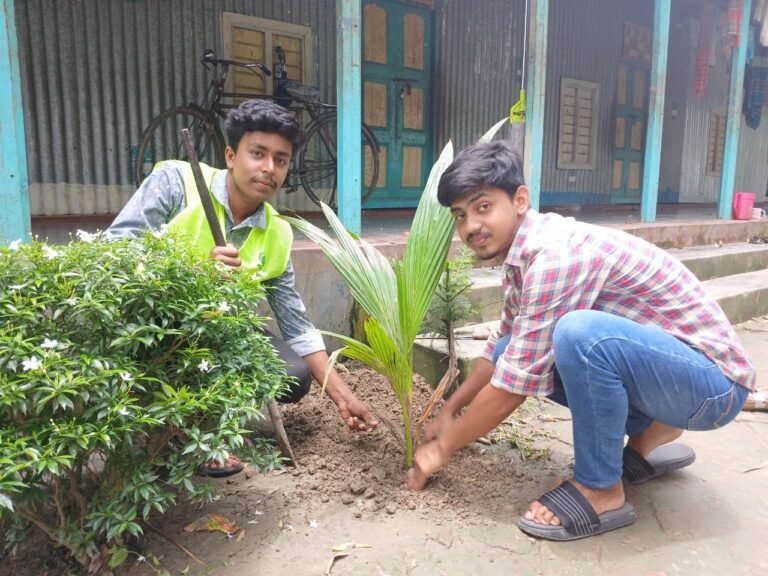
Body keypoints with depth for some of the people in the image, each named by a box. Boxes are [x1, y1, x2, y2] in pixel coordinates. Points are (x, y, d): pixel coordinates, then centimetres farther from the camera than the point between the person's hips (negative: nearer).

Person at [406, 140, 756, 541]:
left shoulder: (555, 254, -26)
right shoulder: (525, 254, 3)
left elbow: (512, 387, -24)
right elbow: (500, 349, 18)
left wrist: (444, 448, -9)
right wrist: (450, 411, 19)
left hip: (712, 381, -9)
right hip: (655, 359, 9)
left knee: (579, 332, -35)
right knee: (516, 351, 3)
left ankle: (601, 490, -11)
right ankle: (649, 435, 12)